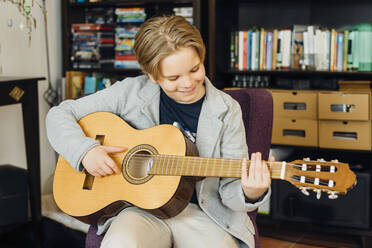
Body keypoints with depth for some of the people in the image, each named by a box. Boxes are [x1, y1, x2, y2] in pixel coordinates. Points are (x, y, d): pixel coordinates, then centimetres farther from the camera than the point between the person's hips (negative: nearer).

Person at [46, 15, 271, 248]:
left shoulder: (226, 111, -1)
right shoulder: (131, 93, -1)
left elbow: (230, 189, 0)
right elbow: (60, 114, 6)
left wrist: (251, 194, -23)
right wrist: (85, 150, -12)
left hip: (203, 212, 1)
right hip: (142, 209, -1)